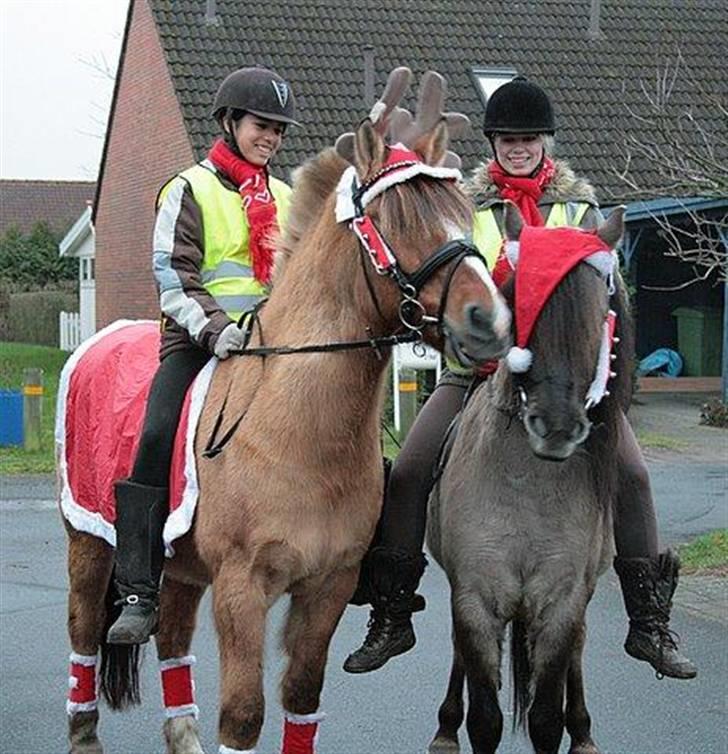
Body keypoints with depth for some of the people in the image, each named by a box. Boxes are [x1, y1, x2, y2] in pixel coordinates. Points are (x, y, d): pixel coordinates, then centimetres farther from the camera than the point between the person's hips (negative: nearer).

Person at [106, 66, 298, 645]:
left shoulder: (286, 200, 21)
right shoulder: (190, 191, 4)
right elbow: (174, 279, -5)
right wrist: (214, 328, -21)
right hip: (199, 338, -5)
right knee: (156, 439, -24)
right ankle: (139, 593, -23)